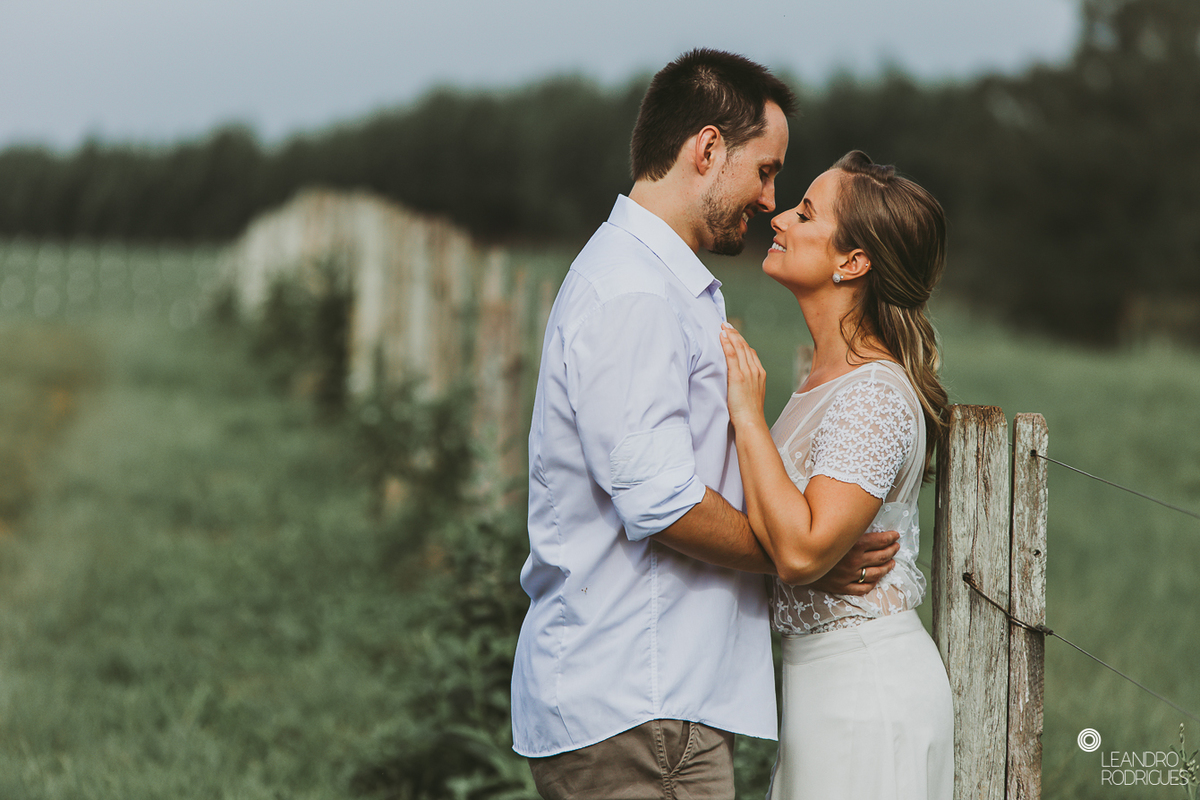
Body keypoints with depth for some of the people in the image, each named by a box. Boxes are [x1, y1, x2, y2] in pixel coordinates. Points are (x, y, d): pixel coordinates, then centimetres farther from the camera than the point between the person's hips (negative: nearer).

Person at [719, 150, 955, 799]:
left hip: (865, 687, -9)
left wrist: (748, 415, -21)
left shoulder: (875, 398, -19)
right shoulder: (827, 379, 10)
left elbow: (803, 550, -28)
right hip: (821, 674, 9)